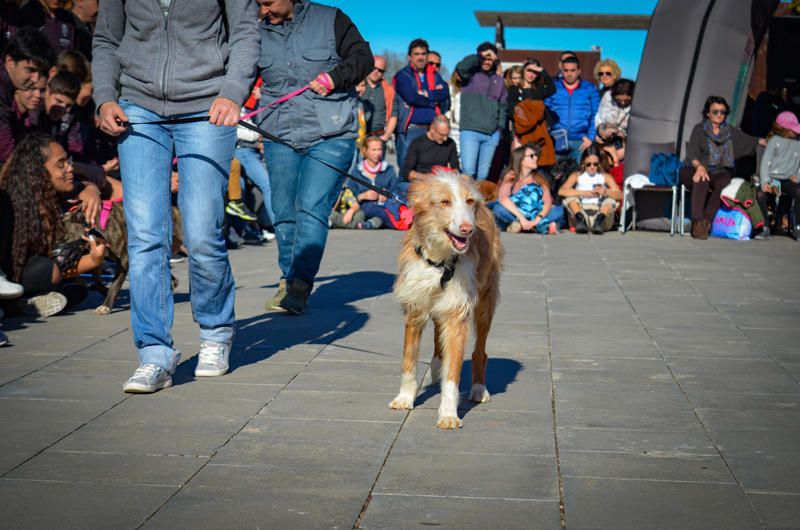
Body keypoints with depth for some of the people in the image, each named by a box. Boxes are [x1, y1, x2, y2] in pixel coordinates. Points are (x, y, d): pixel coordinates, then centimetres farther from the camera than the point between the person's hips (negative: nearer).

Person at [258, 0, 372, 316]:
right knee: (283, 211, 5)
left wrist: (335, 77, -14)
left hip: (331, 135, -3)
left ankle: (300, 285, -14)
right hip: (280, 137, 4)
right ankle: (288, 278, 22)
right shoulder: (258, 34, 12)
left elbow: (364, 58, 2)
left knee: (312, 208, -14)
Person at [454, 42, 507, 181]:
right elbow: (461, 67, -19)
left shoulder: (498, 80, 15)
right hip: (470, 131, -4)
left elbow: (503, 106, 20)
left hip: (492, 134, 4)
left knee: (483, 173, 4)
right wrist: (480, 56, -11)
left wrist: (501, 126, 10)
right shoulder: (471, 75, 3)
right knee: (468, 170, -15)